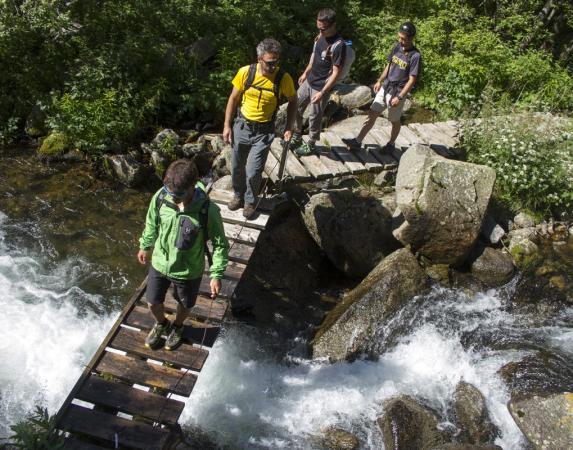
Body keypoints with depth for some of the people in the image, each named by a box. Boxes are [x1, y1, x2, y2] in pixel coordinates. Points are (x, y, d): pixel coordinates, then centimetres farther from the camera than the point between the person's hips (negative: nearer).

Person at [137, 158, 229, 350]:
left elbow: (220, 243, -17)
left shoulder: (208, 211, -32)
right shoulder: (160, 197, -22)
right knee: (153, 303, 21)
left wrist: (216, 275, -17)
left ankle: (177, 327, 59)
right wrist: (145, 246, 14)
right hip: (159, 263, 3)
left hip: (188, 271, -2)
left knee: (184, 305, 24)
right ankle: (161, 324, 56)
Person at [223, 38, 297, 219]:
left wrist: (289, 127, -4)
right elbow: (233, 98, 0)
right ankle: (238, 195, 41)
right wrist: (227, 126, 0)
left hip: (264, 131, -2)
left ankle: (250, 201, 25)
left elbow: (293, 101, 3)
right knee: (237, 167, 14)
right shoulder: (245, 72, -13)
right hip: (241, 127, 2)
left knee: (253, 172, -4)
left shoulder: (283, 78, -16)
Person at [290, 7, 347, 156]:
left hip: (321, 87, -8)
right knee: (295, 108, 15)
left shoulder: (339, 45, -25)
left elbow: (336, 73, -23)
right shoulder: (320, 36, -1)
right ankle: (296, 138, 34)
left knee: (314, 117, 7)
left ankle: (310, 145, 27)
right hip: (309, 82, 8)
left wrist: (322, 92, -25)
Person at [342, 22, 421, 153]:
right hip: (385, 88, 6)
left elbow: (412, 80, -17)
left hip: (397, 92, -6)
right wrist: (379, 81, 9)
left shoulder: (415, 56, -17)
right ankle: (357, 142, 5)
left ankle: (391, 144, 31)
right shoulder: (397, 47, 1)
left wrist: (399, 97, -20)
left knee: (394, 121, 10)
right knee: (372, 114, 3)